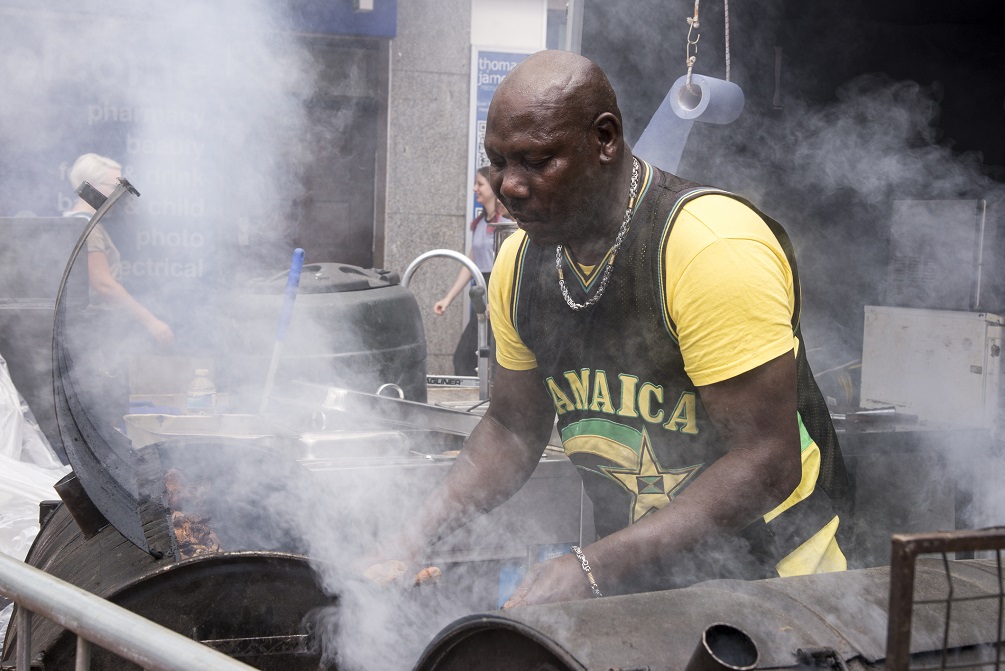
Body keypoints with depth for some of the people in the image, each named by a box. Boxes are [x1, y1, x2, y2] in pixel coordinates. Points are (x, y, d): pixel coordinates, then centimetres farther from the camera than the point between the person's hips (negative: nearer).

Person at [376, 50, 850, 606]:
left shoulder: (714, 247, -23)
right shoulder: (519, 263, 0)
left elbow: (767, 462, -24)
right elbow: (512, 429, 13)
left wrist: (592, 570, -29)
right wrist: (414, 538, -3)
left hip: (768, 570, -4)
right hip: (631, 572, 4)